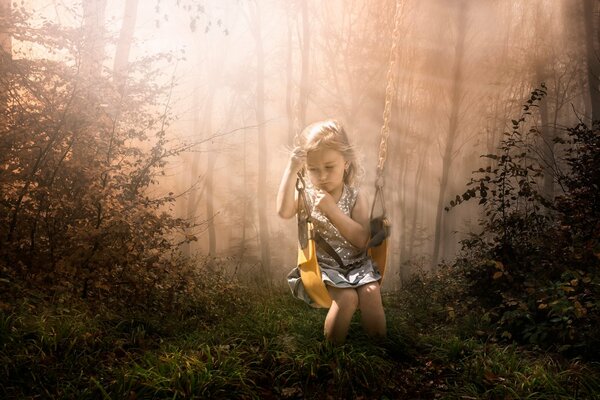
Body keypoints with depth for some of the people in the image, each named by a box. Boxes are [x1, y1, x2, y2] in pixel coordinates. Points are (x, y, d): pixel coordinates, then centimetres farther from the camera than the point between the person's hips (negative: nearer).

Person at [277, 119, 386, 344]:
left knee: (370, 293, -24)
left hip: (356, 264, 2)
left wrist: (331, 209, -22)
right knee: (347, 297, -26)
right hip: (322, 266, -2)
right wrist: (291, 169, -26)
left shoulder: (355, 197, 0)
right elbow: (284, 211, -25)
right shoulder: (306, 194, -1)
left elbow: (361, 240, -13)